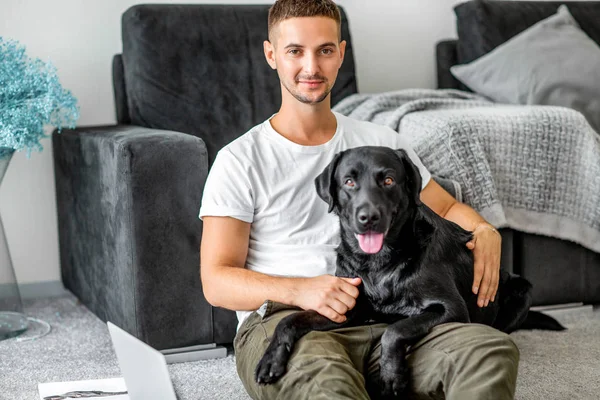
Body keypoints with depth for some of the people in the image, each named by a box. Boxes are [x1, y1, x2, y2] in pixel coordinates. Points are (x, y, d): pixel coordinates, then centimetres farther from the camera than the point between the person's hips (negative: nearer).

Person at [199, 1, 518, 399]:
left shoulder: (383, 144, 18)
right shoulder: (239, 161, 6)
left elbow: (447, 208, 28)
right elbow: (216, 280, 0)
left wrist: (485, 232, 3)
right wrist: (299, 290, -19)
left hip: (380, 320, 4)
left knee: (495, 350, -25)